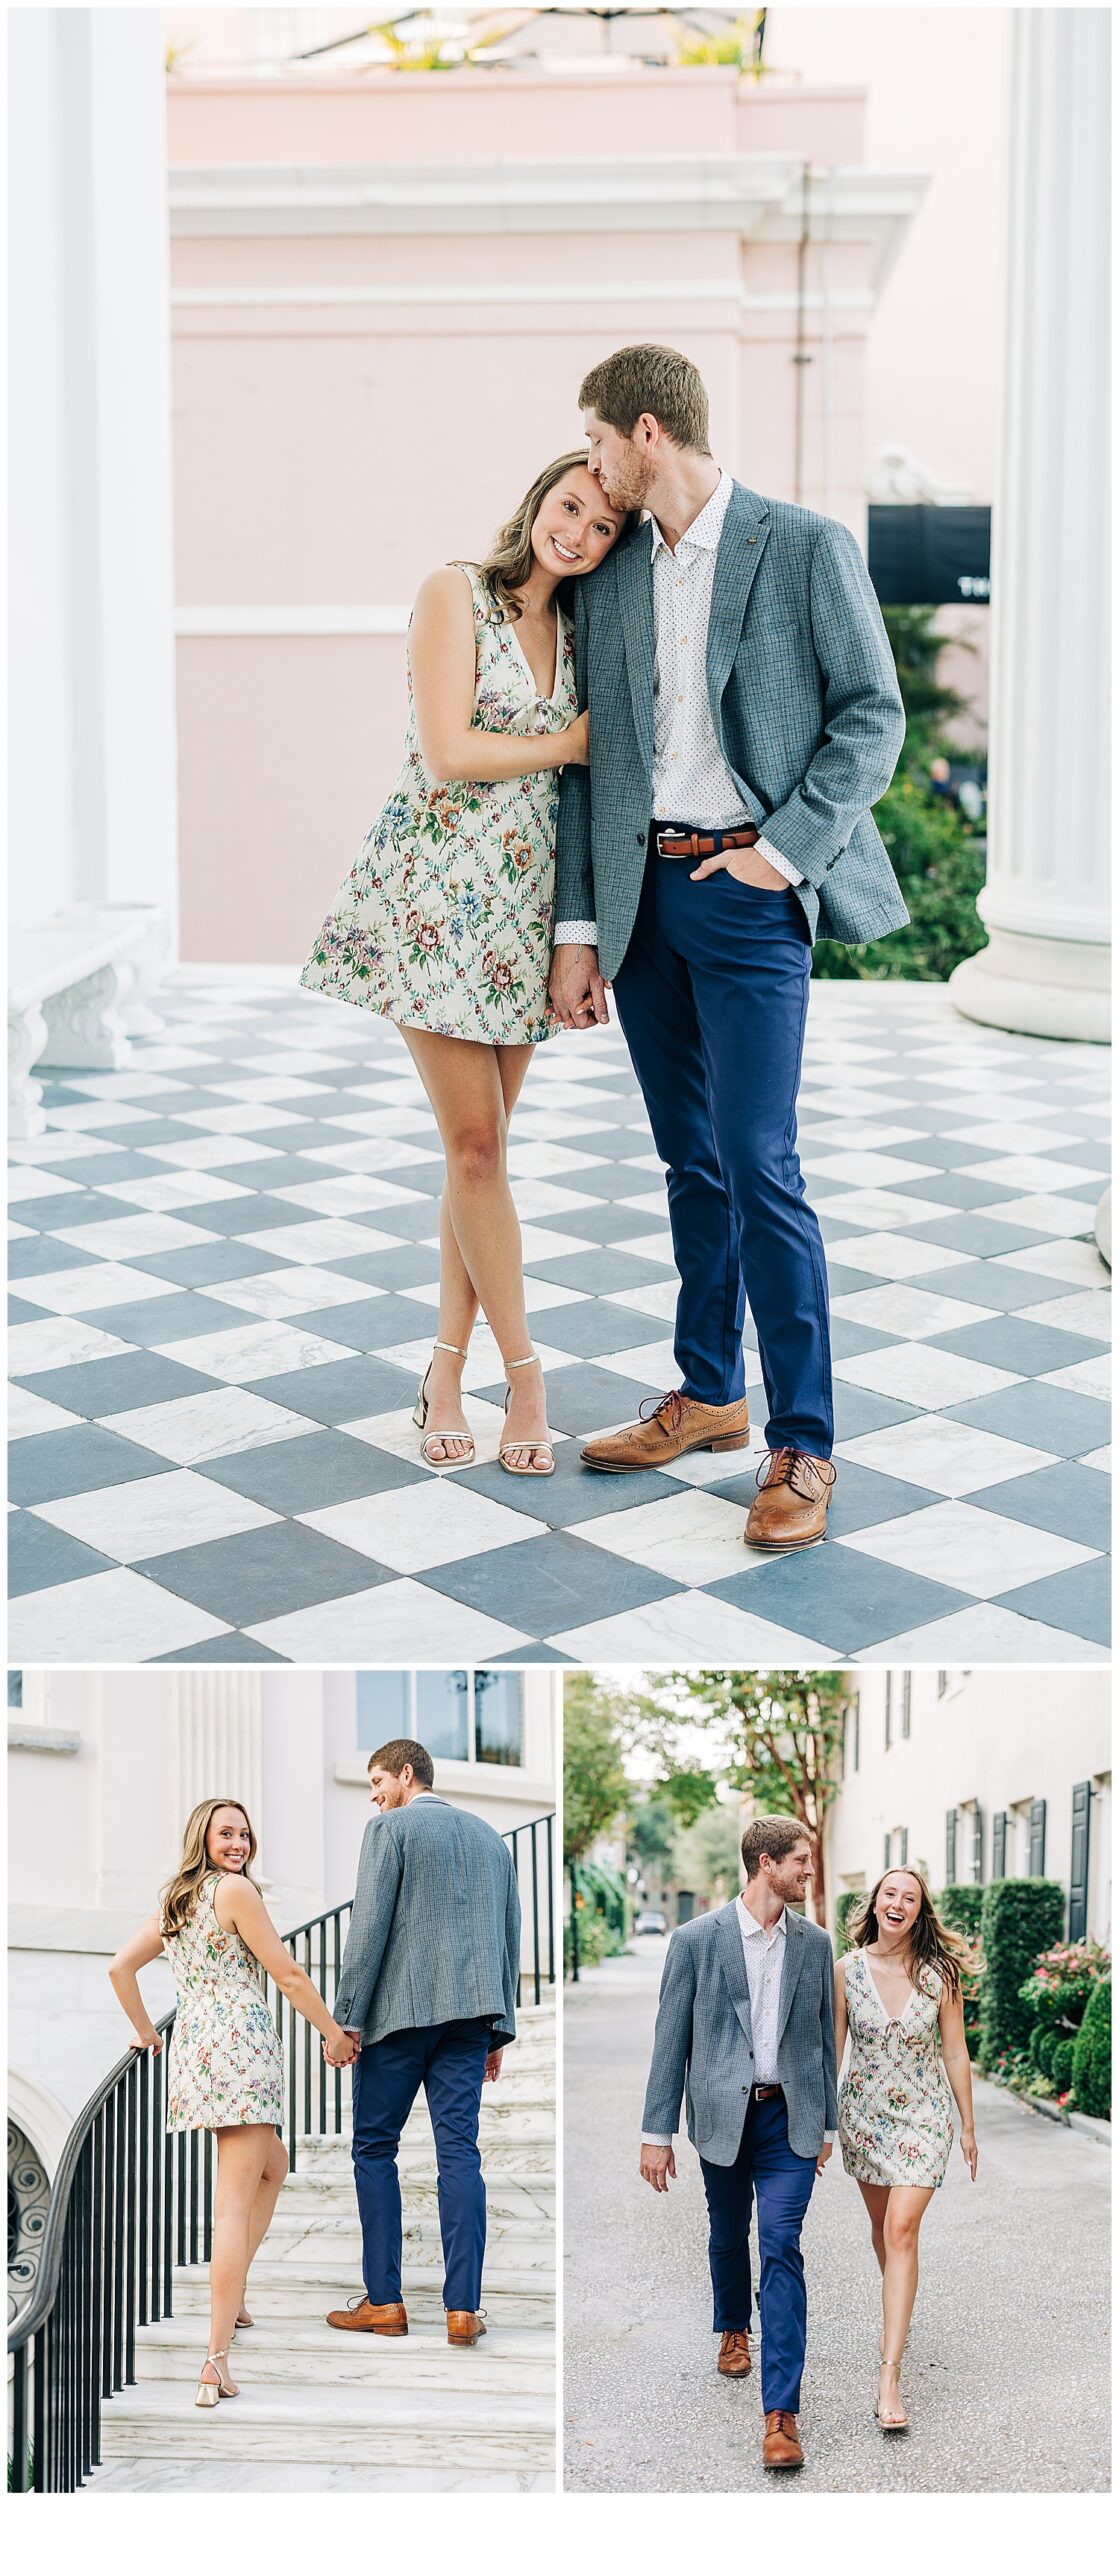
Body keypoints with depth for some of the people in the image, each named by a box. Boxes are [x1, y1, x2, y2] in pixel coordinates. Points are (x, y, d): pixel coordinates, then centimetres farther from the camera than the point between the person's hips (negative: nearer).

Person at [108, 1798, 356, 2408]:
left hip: (190, 2046, 9)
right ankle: (217, 2361, -16)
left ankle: (231, 2294, 25)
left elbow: (119, 1968, 21)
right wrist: (334, 2033, 6)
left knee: (273, 2167, 28)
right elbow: (287, 1975, -4)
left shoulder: (173, 1901, 18)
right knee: (234, 2203, -10)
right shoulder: (234, 1888, -5)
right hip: (239, 2040, -9)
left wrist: (144, 2032, 29)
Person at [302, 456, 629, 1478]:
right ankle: (524, 1371, 4)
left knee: (483, 1144, 5)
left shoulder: (571, 628, 13)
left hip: (526, 901, 6)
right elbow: (445, 753, -14)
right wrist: (567, 745, -4)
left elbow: (582, 768, 14)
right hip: (439, 892, -6)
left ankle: (449, 1367, 13)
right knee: (475, 1143, -6)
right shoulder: (455, 593, -5)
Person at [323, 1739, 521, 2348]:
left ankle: (384, 2301, 5)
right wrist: (498, 2031, 20)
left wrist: (347, 2018, -7)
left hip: (400, 2009, -5)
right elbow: (510, 1937, 17)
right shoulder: (489, 1837, 18)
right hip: (470, 2013, 5)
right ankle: (463, 2309, -3)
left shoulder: (390, 1829, -1)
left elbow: (370, 1927, -9)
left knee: (374, 2147, 5)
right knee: (459, 2151, 2)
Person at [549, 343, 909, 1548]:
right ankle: (709, 1395, 26)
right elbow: (590, 757, 10)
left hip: (747, 894, -5)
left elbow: (873, 712, -4)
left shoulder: (807, 547, -3)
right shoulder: (608, 576, 11)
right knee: (691, 1162, 13)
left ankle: (802, 1445, -2)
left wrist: (787, 848, -13)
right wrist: (578, 928, 6)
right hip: (640, 892, 5)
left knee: (758, 1167, -10)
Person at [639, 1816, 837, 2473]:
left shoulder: (815, 1943, 4)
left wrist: (828, 2125, 14)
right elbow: (671, 2040, -2)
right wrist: (658, 2132, -3)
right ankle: (734, 2329, 48)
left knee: (782, 2247, -10)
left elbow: (824, 2037, 12)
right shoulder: (696, 1939, -5)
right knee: (729, 2238, 17)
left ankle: (782, 2411, -11)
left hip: (790, 2117, 0)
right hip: (723, 2116, 0)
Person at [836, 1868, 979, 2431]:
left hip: (922, 2116, -3)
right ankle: (897, 2314, 46)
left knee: (901, 2231, -14)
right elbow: (833, 2048, 2)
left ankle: (889, 2374, -16)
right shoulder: (848, 1969, -5)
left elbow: (955, 2054, 0)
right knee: (882, 2226, 18)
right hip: (863, 2113, 3)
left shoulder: (939, 1974, -9)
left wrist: (968, 2126, 5)